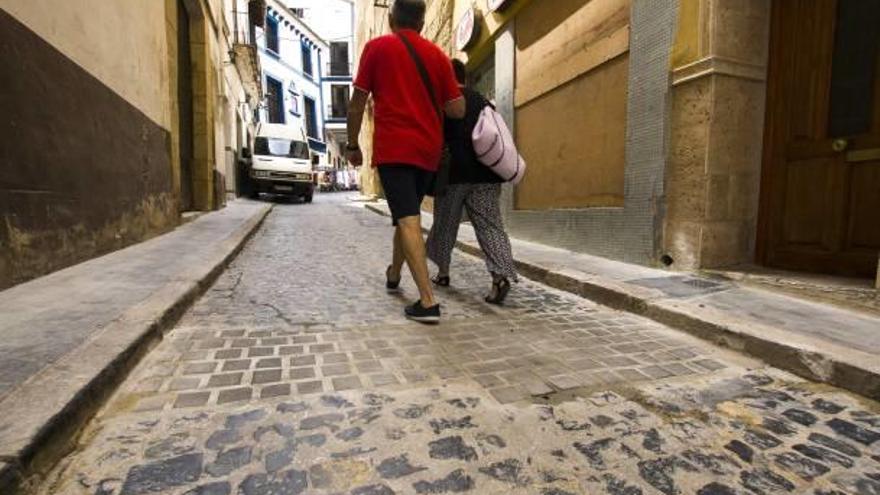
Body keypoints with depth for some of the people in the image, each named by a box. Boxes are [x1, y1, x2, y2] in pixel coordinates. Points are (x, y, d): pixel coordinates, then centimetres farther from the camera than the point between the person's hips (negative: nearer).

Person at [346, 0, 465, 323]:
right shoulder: (437, 54, 10)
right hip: (428, 149, 5)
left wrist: (352, 144, 11)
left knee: (408, 220, -11)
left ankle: (428, 301, -19)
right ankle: (393, 275, 38)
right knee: (408, 214, 19)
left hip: (393, 147, -4)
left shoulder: (377, 47, 3)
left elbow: (357, 102, 1)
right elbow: (457, 110, 6)